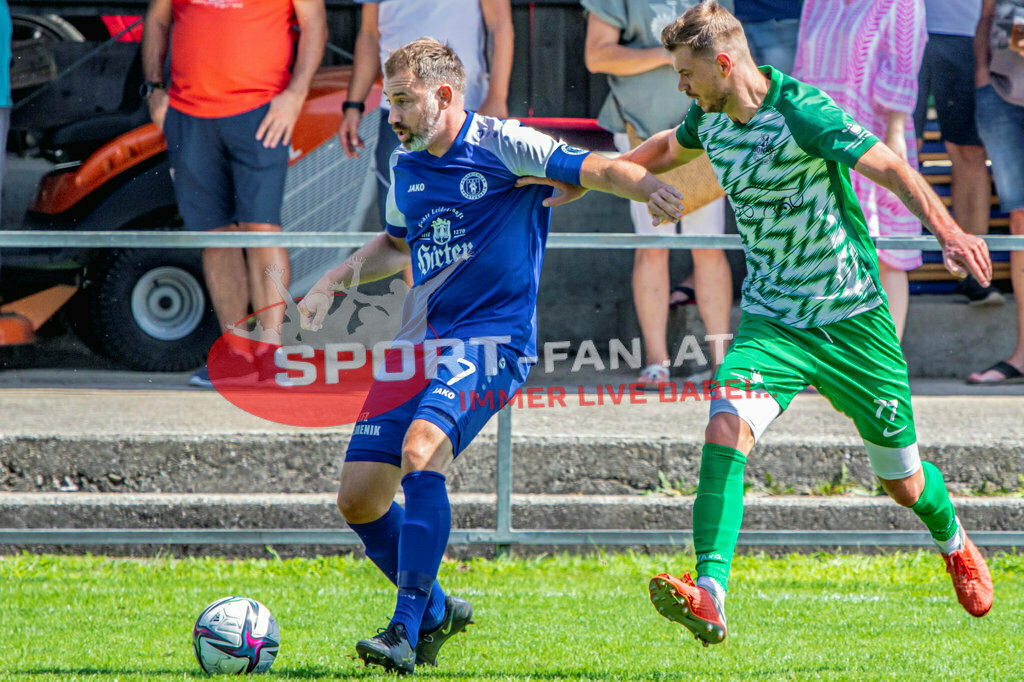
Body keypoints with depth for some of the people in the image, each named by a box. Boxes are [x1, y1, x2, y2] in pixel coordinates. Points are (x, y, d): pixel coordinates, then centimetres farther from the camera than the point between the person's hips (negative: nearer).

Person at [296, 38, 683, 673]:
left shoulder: (501, 144, -7)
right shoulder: (405, 167, 13)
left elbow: (595, 168, -16)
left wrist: (651, 186, -36)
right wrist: (333, 281, 20)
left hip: (492, 340, -7)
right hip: (421, 341, 8)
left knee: (420, 450, -32)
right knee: (358, 497, 1)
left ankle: (407, 630, -30)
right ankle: (434, 610, 23)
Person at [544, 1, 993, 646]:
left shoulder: (801, 111, -20)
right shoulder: (710, 119, 1)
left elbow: (891, 169, -28)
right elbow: (668, 148, 26)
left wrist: (947, 231, -44)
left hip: (851, 317, -4)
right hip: (770, 319, 4)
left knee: (904, 483, 10)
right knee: (727, 427, -26)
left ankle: (954, 542, 46)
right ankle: (710, 595, -35)